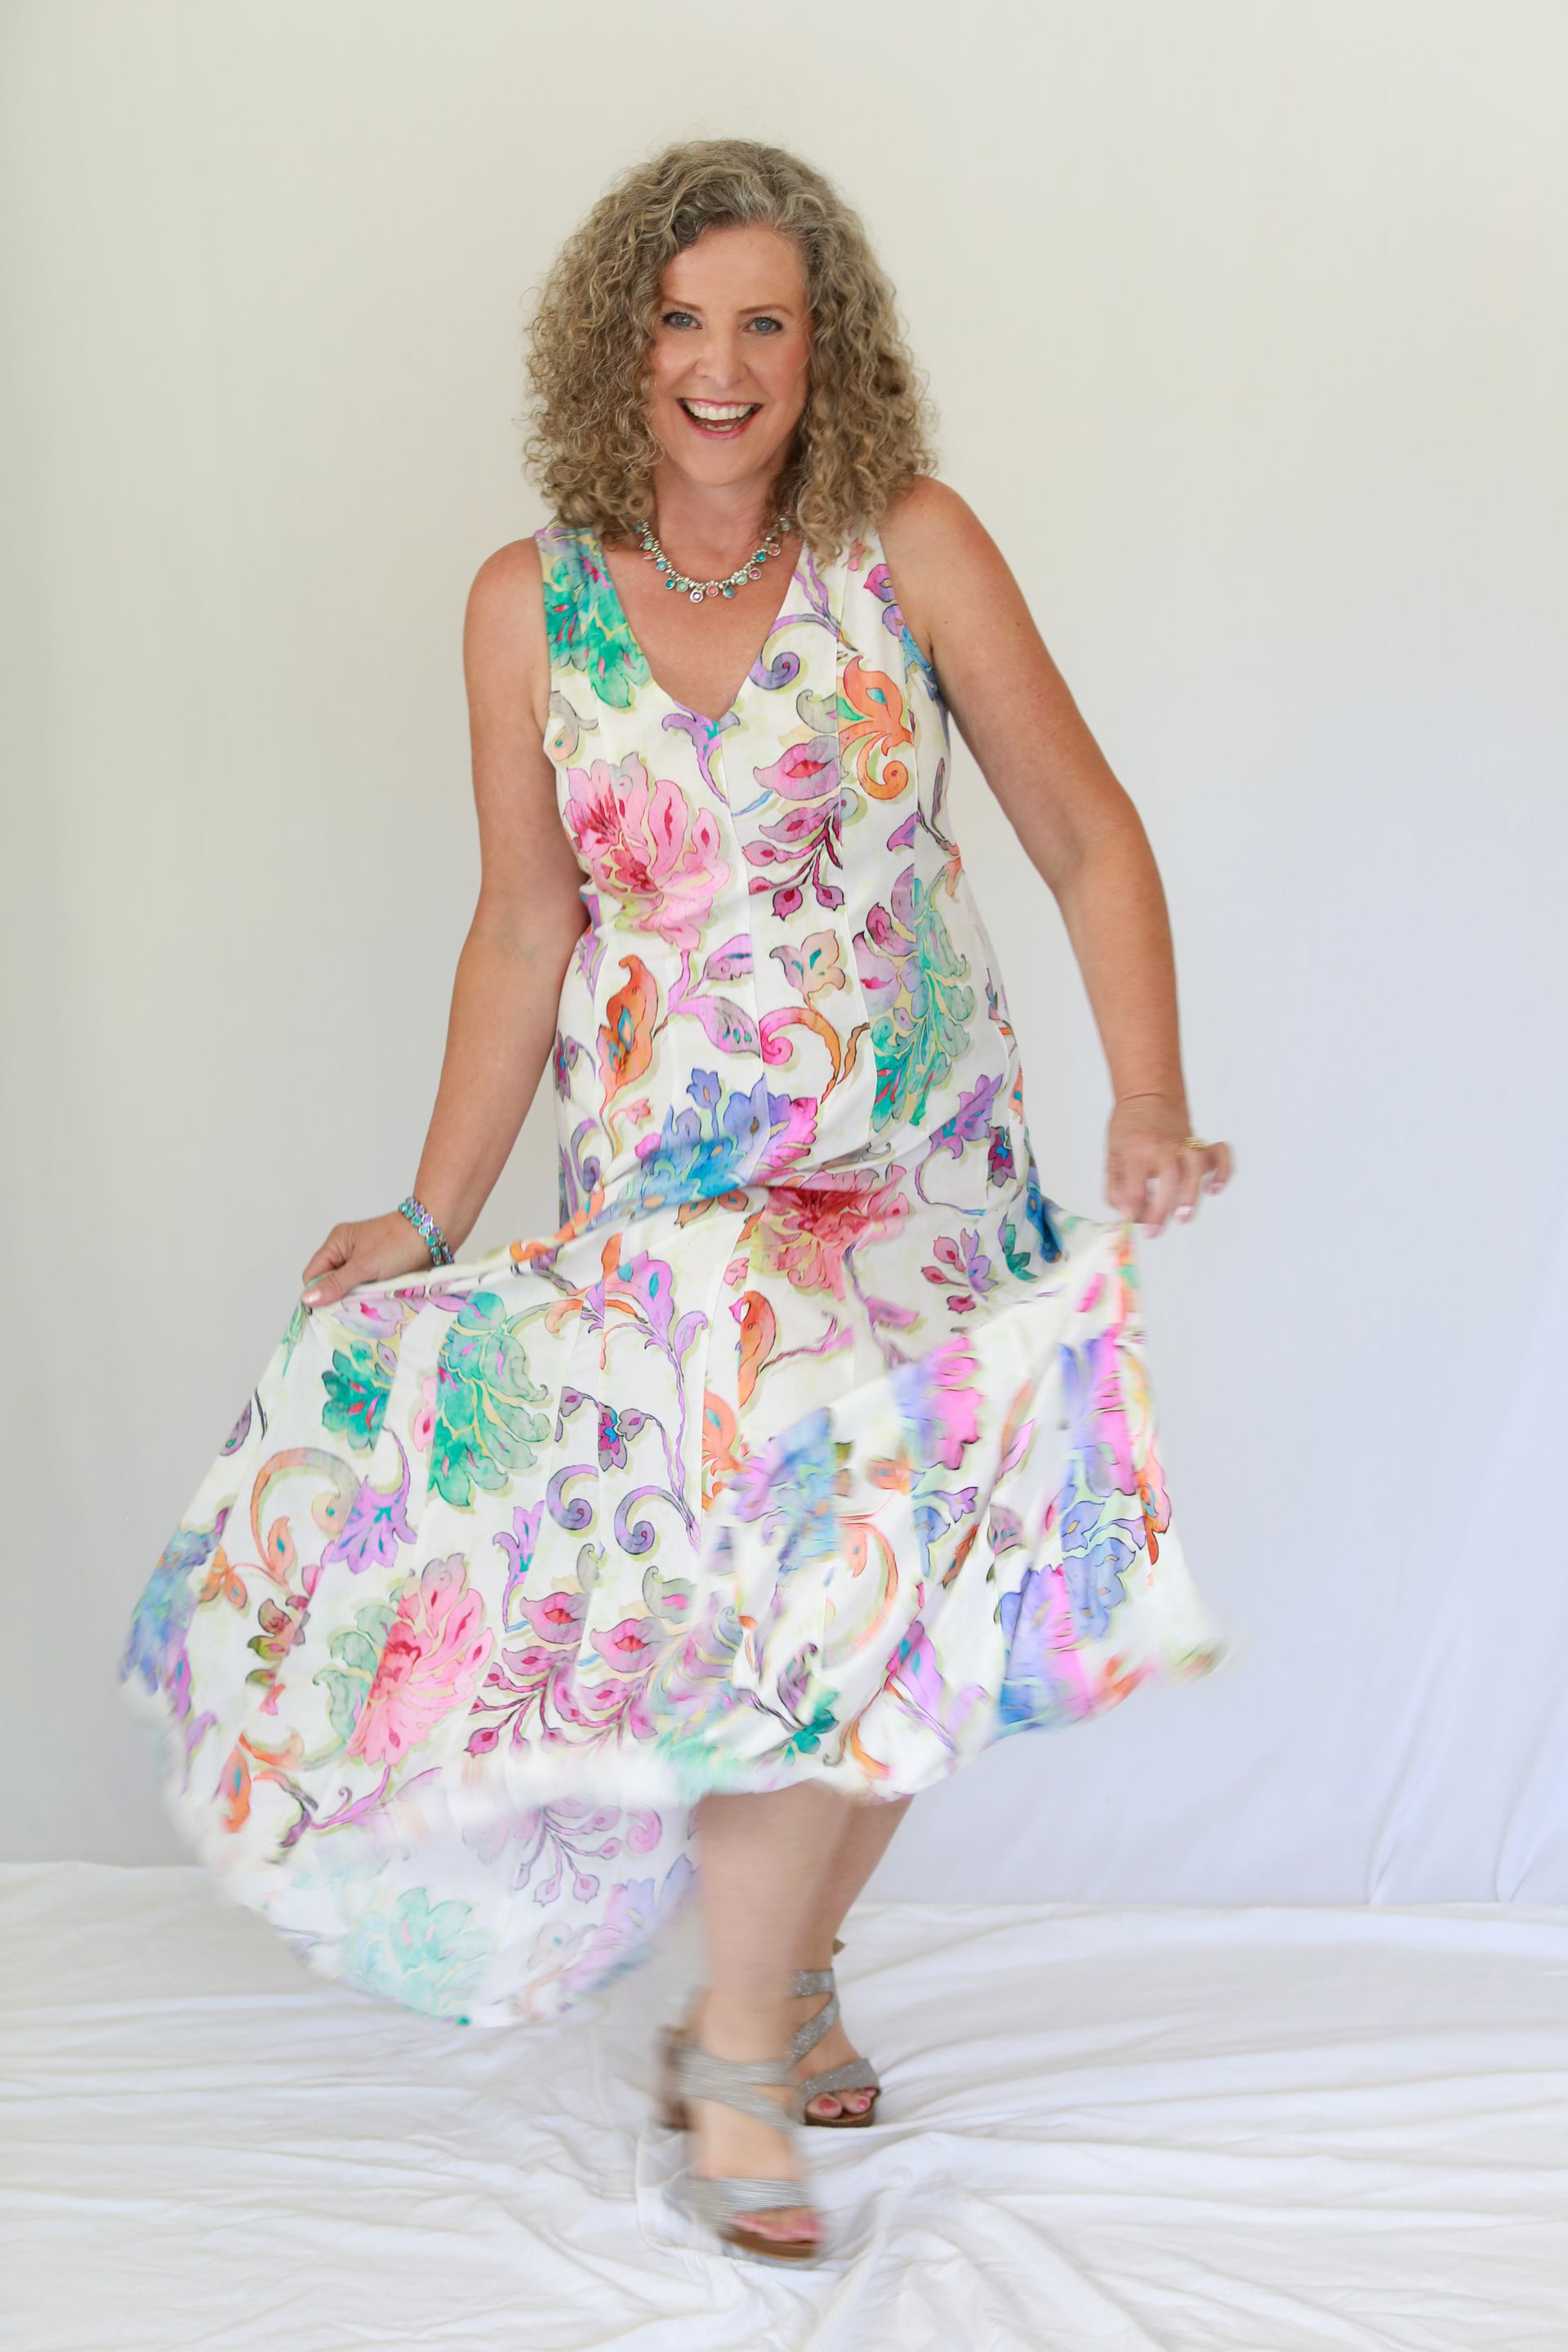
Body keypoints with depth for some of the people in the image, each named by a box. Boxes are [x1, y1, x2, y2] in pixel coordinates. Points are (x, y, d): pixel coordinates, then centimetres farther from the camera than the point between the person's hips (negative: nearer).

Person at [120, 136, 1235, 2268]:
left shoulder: (912, 549, -4)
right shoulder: (532, 607, -1)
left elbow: (1087, 835, -3)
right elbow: (527, 931, 5)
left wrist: (1150, 1095, -16)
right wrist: (433, 1220, 6)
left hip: (927, 1177, 1)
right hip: (675, 1190, -1)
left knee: (907, 1615, 2)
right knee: (809, 1585, -16)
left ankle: (779, 1983, 28)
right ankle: (741, 2051, 4)